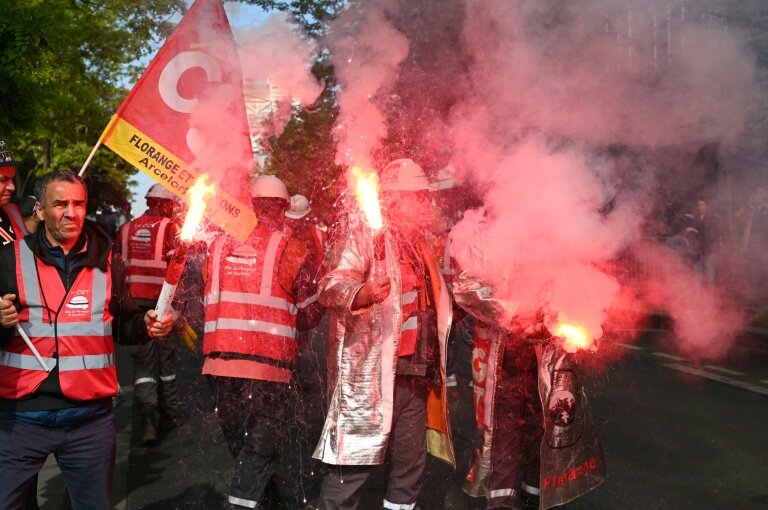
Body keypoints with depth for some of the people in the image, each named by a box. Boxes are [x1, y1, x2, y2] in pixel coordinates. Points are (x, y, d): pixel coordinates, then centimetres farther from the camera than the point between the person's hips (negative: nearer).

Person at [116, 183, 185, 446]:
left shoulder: (127, 229, 10)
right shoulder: (170, 227, -4)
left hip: (134, 303, 3)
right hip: (162, 303, -3)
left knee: (143, 360, 5)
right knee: (166, 357, 12)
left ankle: (147, 416, -12)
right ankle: (170, 415, 22)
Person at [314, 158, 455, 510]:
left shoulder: (419, 246, 20)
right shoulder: (365, 235, -4)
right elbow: (330, 286, -19)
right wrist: (363, 293, -39)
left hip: (414, 373, 8)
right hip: (372, 373, -8)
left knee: (410, 468, 11)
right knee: (356, 463, -7)